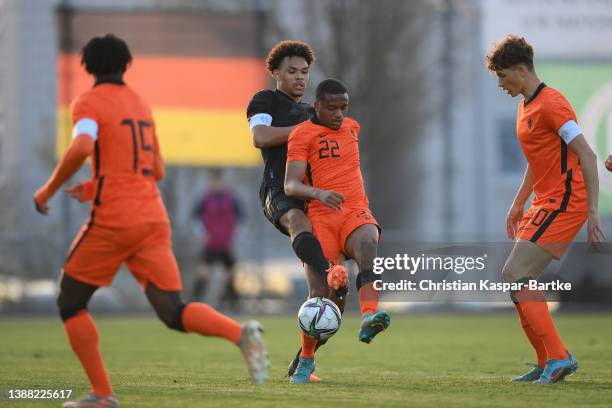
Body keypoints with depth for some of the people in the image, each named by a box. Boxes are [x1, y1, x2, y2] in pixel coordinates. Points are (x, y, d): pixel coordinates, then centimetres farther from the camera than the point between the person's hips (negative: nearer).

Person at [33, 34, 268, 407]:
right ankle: (240, 332, -28)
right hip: (154, 219, 6)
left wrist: (49, 190, -10)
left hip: (113, 222, -6)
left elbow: (81, 148, -23)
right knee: (174, 312, 0)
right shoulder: (141, 105, 19)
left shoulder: (89, 103, -2)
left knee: (70, 303, 12)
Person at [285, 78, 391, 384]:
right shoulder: (302, 134, 0)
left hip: (356, 212, 3)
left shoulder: (352, 127, 19)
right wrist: (318, 193, -29)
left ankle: (369, 317, -51)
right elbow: (290, 185, -12)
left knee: (367, 244, -31)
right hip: (321, 216, -3)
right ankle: (306, 360, 12)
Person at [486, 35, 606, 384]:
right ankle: (549, 363, 13)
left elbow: (587, 156, -18)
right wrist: (518, 204, 29)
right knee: (515, 278, 9)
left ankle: (558, 357, -17)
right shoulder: (526, 106, 16)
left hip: (564, 203, -10)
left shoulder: (551, 103, -14)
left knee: (516, 275, -17)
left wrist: (593, 213, -22)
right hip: (545, 203, 10)